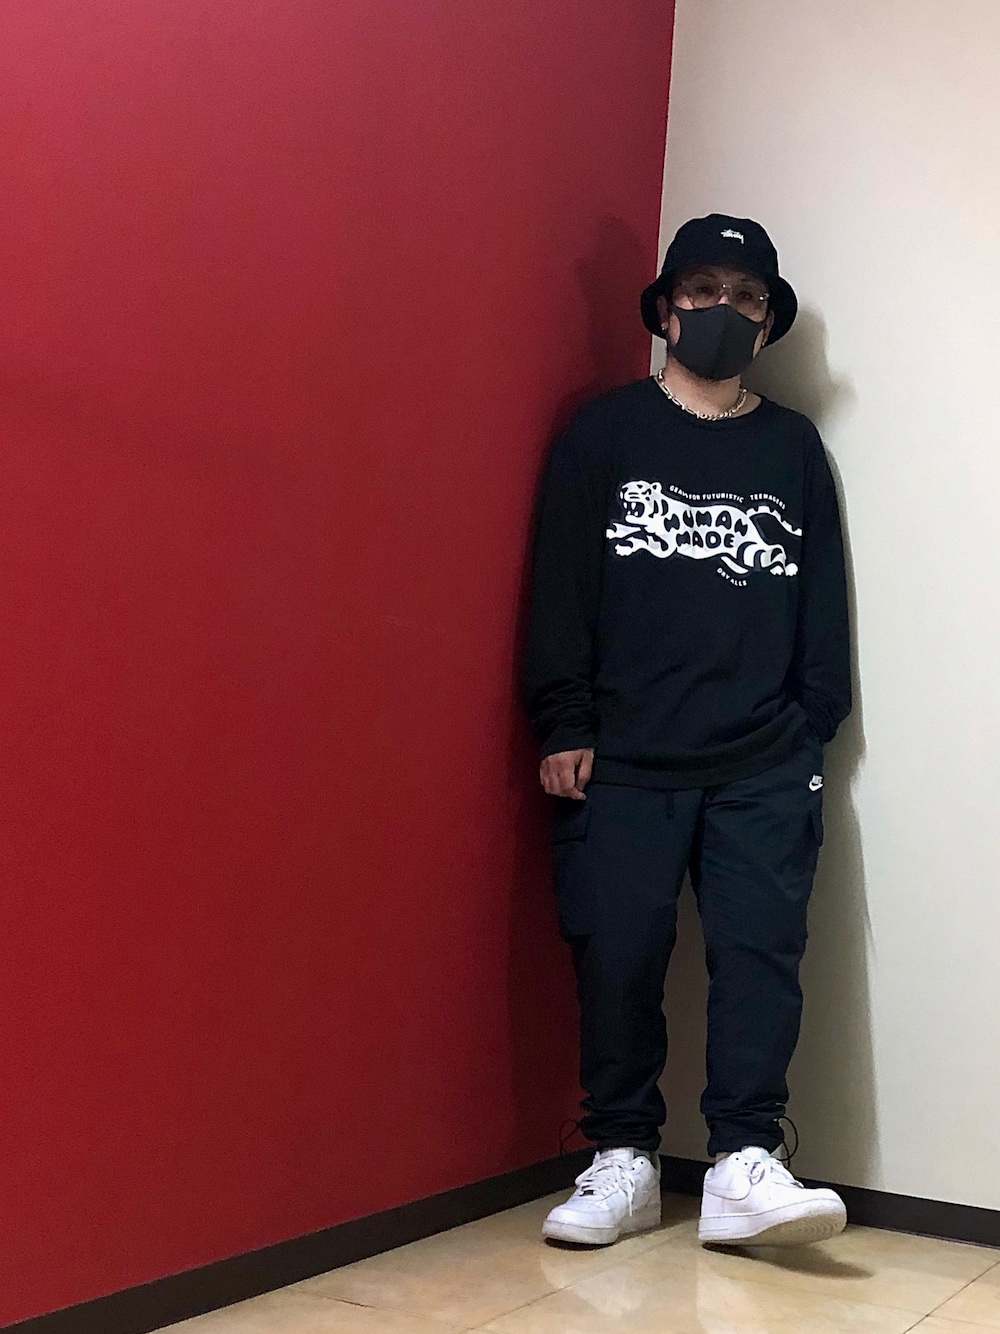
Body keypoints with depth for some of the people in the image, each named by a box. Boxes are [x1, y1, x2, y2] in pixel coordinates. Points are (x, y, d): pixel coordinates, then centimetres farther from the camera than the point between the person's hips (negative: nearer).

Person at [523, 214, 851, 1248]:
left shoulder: (795, 447, 14)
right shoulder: (604, 432, 8)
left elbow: (824, 603, 14)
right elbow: (559, 588, 2)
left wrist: (813, 727, 5)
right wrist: (562, 726, -5)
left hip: (765, 769, 2)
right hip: (623, 759, -1)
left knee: (761, 949, -6)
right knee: (616, 953, -2)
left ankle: (743, 1164, -1)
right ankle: (623, 1159, 10)